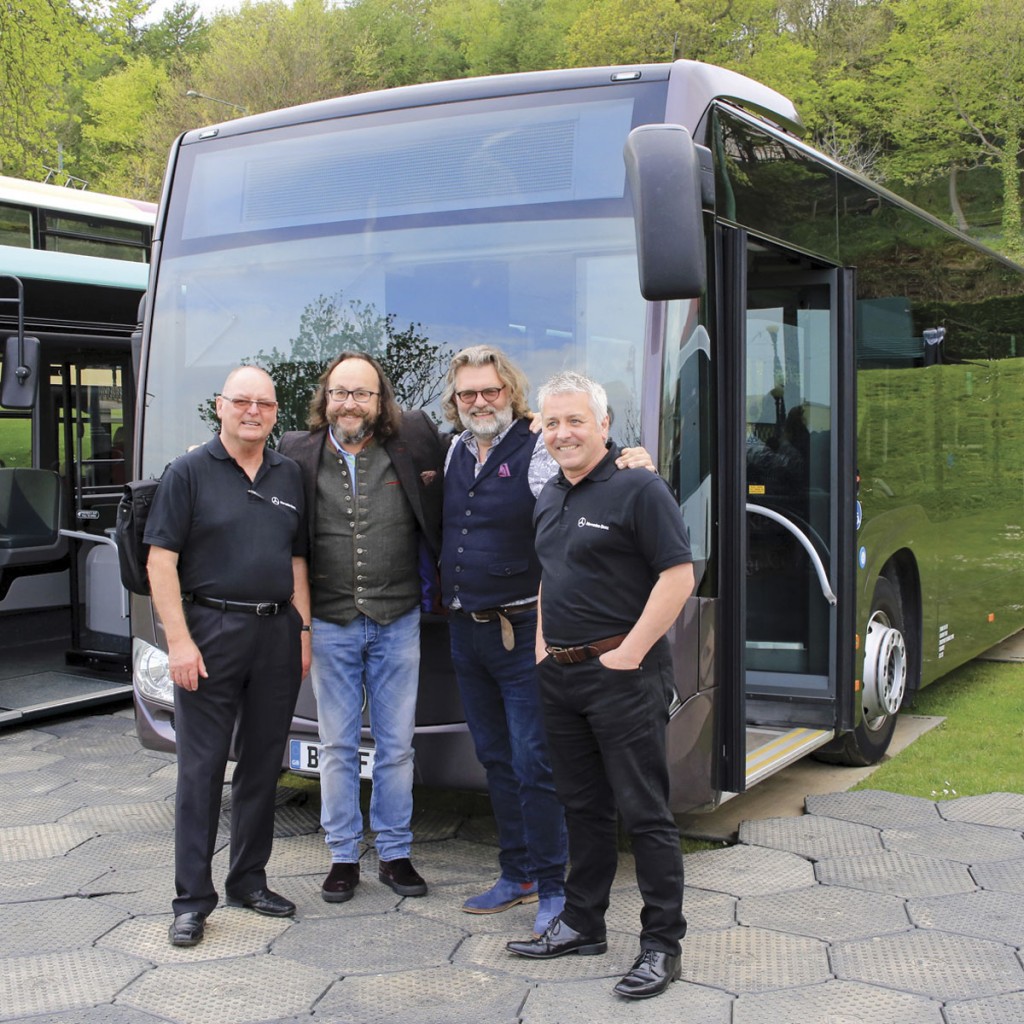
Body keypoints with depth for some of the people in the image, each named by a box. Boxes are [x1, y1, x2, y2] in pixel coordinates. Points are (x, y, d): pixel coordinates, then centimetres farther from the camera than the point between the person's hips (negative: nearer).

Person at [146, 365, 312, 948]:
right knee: (202, 767, -1)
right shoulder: (189, 473, -3)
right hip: (210, 630, -5)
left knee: (264, 764, 11)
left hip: (276, 632, 5)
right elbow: (161, 559, -7)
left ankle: (249, 880, 24)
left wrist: (303, 629, 8)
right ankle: (193, 899, 6)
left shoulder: (290, 476, 12)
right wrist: (179, 639, -14)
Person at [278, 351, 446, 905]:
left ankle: (395, 854, 22)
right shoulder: (297, 453, -2)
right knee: (337, 746, 9)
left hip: (398, 622, 0)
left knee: (396, 746, 9)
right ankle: (343, 856, 21)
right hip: (329, 625, 0)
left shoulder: (414, 440, -1)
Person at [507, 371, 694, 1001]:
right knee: (584, 807, 17)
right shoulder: (550, 498, 14)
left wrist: (629, 652, -17)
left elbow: (679, 576, -17)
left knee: (645, 813, -2)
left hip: (622, 674, -8)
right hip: (561, 675, 8)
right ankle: (583, 925, 28)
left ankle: (662, 945, 6)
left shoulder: (638, 488, -12)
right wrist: (543, 643, 14)